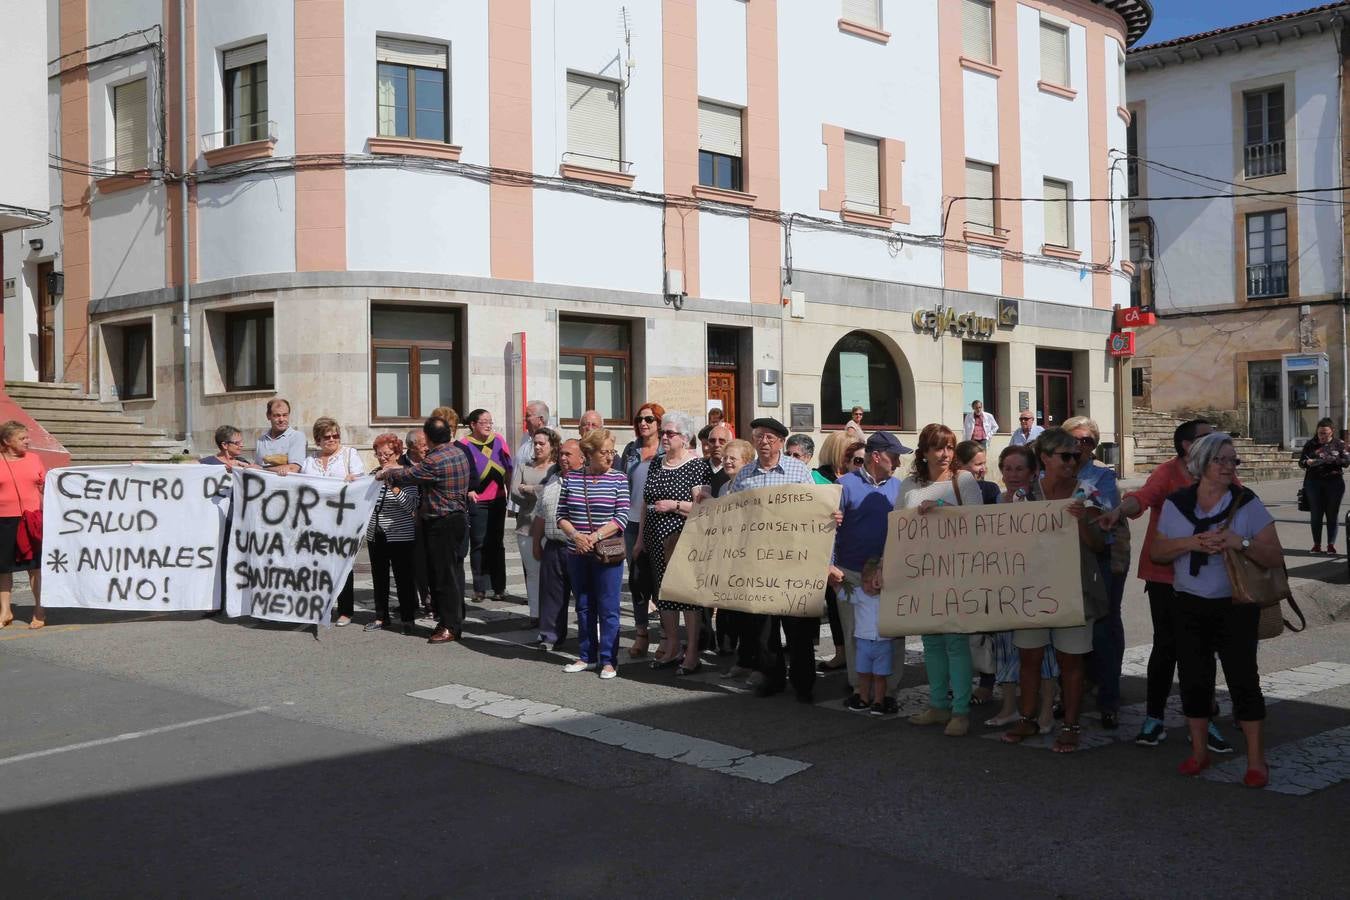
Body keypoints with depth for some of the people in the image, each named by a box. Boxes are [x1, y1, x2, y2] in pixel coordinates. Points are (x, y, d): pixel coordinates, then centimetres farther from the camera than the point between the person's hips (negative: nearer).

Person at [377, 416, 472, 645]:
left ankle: (449, 627, 2)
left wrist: (385, 474, 6)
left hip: (441, 524, -9)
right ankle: (455, 620, 23)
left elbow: (408, 475, -12)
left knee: (443, 576, -3)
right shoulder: (459, 452, 7)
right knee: (454, 572, 14)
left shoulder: (435, 461, -22)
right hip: (459, 517, 9)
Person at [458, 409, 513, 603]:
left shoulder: (498, 440, 3)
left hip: (497, 500, 3)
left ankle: (499, 587, 14)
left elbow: (508, 469, 10)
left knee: (497, 543, 8)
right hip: (476, 501, -3)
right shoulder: (464, 445, -8)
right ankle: (479, 589, 8)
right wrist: (468, 491, -23)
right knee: (478, 544, 1)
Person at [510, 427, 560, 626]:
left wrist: (528, 489, -2)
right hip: (526, 526, 4)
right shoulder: (523, 467, 15)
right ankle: (535, 613, 12)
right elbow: (514, 495, 4)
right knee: (532, 572, 7)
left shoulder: (558, 469, 0)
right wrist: (538, 493, -7)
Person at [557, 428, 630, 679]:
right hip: (577, 554, 3)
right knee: (584, 607, 12)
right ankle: (587, 657, 23)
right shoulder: (572, 478, 5)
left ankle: (608, 660, 6)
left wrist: (595, 537, -17)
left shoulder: (618, 479, -2)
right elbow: (561, 515, 6)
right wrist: (575, 535, -11)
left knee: (608, 609, -1)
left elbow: (622, 517, -8)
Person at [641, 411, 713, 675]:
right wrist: (640, 538, 15)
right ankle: (671, 648, 22)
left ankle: (692, 653, 2)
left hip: (685, 542, -6)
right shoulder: (656, 464, 13)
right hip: (657, 543, 6)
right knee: (663, 594, 10)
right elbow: (645, 503, 18)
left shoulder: (698, 467, -7)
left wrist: (674, 505, -18)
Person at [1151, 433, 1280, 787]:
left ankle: (1256, 759, 7)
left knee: (1243, 679, -4)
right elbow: (1157, 552, 5)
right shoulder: (1176, 504, 4)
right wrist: (1191, 543, -13)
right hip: (1190, 607, 3)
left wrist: (1241, 542, -23)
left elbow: (1275, 557, -4)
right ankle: (1199, 751, 22)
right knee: (1193, 679, 7)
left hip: (1236, 607, -2)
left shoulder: (1248, 504, -3)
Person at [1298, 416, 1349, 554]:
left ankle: (1331, 544, 8)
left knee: (1332, 514, 1)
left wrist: (1332, 460, -20)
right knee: (1315, 514, 1)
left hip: (1334, 482, -1)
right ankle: (1316, 544, 8)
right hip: (1314, 482, 1)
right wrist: (1307, 462, -16)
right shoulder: (1310, 444, 8)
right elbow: (1300, 462, 7)